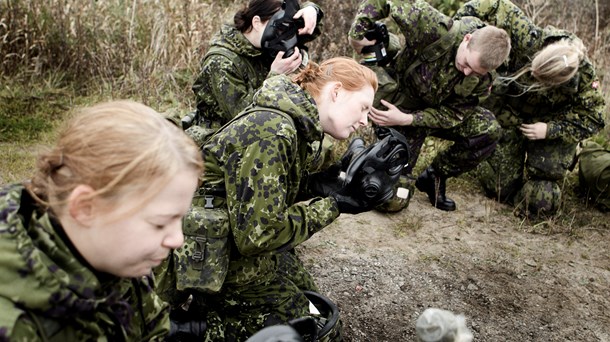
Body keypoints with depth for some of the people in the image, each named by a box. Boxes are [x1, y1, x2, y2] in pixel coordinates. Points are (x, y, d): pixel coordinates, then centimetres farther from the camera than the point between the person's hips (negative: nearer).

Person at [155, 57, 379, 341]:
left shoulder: (296, 125, 3)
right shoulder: (272, 131, -26)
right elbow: (257, 233, -29)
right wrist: (334, 206, -19)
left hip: (255, 249, 9)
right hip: (216, 263, -9)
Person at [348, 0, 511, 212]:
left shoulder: (483, 79, -20)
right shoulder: (437, 30, -33)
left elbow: (453, 114, -17)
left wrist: (407, 119, -29)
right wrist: (357, 33, -32)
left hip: (437, 112, 4)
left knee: (488, 130, -23)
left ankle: (434, 177, 1)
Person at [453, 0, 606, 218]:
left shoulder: (583, 77, -31)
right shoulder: (530, 39, -35)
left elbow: (592, 118, -17)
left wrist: (550, 130, -27)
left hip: (552, 118, 0)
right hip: (509, 108, 1)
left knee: (539, 204, -6)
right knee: (501, 189, 5)